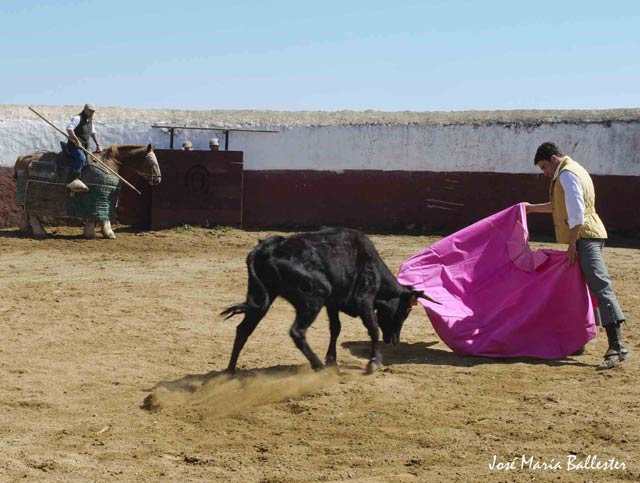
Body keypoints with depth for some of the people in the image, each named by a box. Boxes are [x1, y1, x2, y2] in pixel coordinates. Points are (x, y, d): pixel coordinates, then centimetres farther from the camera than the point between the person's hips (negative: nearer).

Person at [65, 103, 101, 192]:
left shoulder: (90, 120, 19)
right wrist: (76, 140, -26)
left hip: (85, 147, 9)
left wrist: (98, 145, 19)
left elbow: (93, 133, 30)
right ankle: (75, 180, -44)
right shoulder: (78, 118, -8)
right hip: (74, 145, -9)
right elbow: (69, 128, -21)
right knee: (81, 157, -34)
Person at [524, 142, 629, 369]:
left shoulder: (567, 175, -11)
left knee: (600, 287, -18)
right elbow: (560, 206, 37)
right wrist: (533, 208, 45)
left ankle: (617, 346, -26)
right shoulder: (568, 172, 22)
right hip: (585, 238, 11)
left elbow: (576, 211, -21)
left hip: (585, 237, -11)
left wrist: (572, 244, -18)